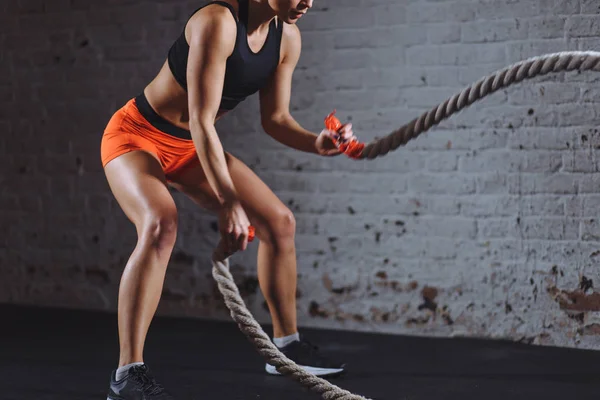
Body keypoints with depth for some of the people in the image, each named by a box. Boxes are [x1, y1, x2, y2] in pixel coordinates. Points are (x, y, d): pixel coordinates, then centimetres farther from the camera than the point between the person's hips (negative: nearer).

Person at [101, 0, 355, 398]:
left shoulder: (287, 38, -5)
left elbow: (275, 118, 4)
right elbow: (202, 121, -31)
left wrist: (315, 142, -17)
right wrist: (230, 205, -33)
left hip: (191, 148, 8)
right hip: (137, 137, -8)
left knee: (279, 222, 7)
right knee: (161, 225, -34)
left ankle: (286, 344, 24)